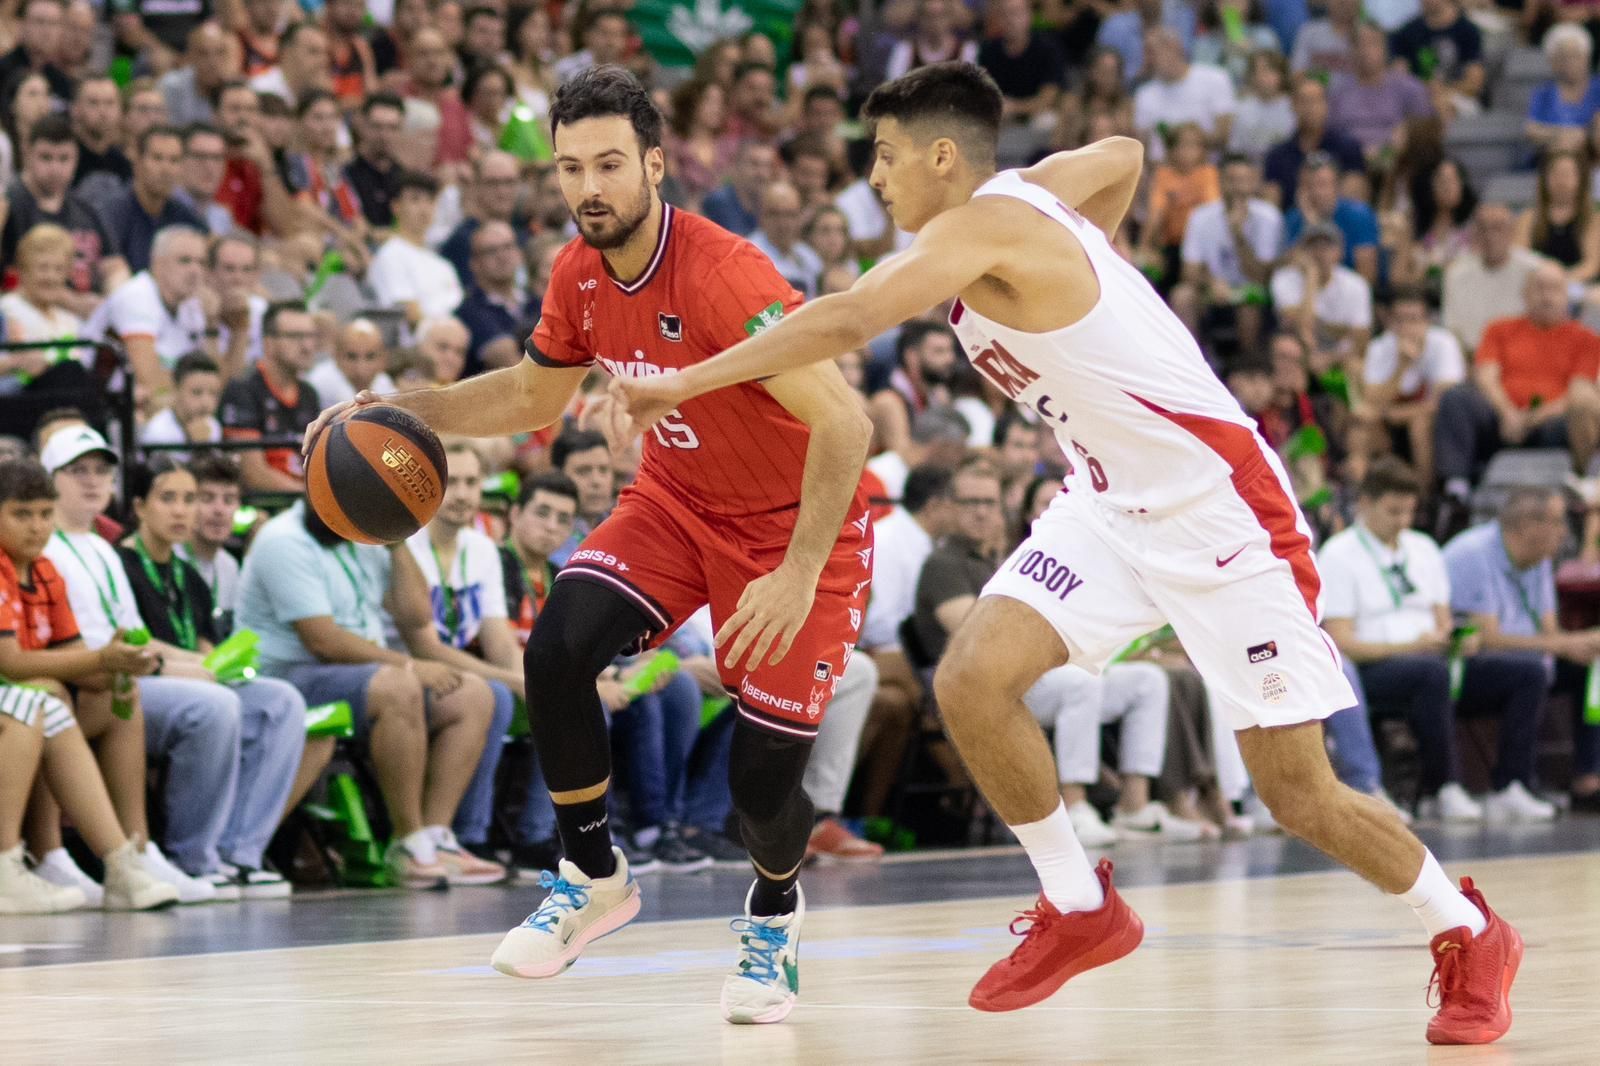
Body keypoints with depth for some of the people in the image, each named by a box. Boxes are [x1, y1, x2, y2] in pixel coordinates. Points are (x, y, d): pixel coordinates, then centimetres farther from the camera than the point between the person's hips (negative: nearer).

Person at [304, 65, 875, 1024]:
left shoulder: (725, 277, -31)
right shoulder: (582, 275, -7)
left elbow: (845, 424, -33)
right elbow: (534, 398, 11)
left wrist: (801, 570, -37)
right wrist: (404, 409, -3)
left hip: (797, 520, -6)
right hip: (679, 500, 6)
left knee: (764, 773, -9)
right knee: (557, 649, -19)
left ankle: (774, 912, 27)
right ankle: (593, 877, 2)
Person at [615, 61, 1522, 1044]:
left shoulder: (984, 226, -20)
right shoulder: (1031, 192, 5)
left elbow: (848, 321, -33)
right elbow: (1124, 156, 27)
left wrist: (685, 382, -30)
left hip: (1219, 508, -9)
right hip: (1114, 504, 9)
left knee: (1297, 793, -3)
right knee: (971, 678, -10)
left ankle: (1470, 936, 19)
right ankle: (1080, 909, 6)